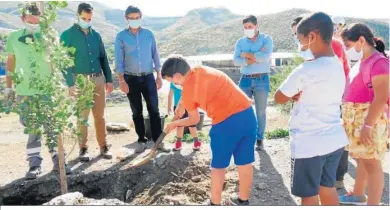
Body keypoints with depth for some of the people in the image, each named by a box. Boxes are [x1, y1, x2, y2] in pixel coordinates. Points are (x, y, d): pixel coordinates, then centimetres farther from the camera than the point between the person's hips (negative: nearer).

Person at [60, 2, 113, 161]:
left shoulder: (96, 35, 12)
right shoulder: (68, 35, -1)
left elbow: (103, 58, 15)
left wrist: (109, 79, 10)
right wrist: (70, 84, -13)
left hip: (99, 79, 4)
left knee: (100, 115, 7)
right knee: (82, 116, 0)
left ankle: (103, 146, 16)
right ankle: (83, 148, 12)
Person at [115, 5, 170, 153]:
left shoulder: (149, 34, 5)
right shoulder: (121, 37, -1)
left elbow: (155, 56, 8)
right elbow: (119, 61, -2)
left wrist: (159, 76, 4)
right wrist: (122, 81, -9)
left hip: (148, 77, 1)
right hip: (131, 79, -1)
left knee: (154, 110, -1)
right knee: (137, 112, 6)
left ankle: (158, 140, 5)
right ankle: (142, 141, 16)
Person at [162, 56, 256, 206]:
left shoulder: (188, 91, -3)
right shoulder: (202, 70, 13)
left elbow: (194, 120, 14)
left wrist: (174, 124, 29)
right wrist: (182, 107, 42)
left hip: (226, 123, -7)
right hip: (247, 113, 7)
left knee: (218, 167, 14)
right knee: (245, 163, 19)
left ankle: (215, 203, 29)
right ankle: (243, 201, 37)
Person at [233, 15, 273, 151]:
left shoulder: (266, 39, -1)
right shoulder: (240, 41, 6)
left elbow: (265, 56, -18)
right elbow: (236, 61, -5)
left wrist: (246, 55, -9)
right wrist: (256, 57, -14)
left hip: (262, 80, -2)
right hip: (245, 80, 2)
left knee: (260, 112, 6)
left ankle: (260, 139, 19)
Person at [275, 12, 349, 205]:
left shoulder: (306, 71, -21)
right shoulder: (337, 66, 4)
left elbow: (279, 98, -8)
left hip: (309, 144, -8)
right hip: (335, 139, 8)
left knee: (309, 195, 9)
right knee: (327, 187, 23)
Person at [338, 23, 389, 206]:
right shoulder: (362, 61, 11)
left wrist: (368, 125, -23)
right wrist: (350, 119, 18)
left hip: (371, 119, -9)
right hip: (356, 118, 9)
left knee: (371, 162, -2)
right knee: (361, 158, 19)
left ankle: (373, 204, 8)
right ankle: (358, 195, 34)